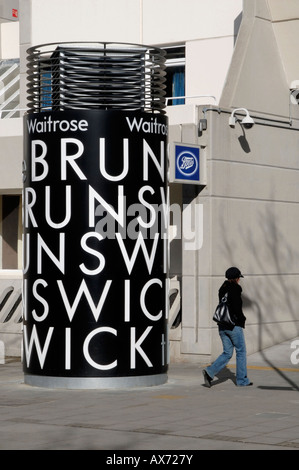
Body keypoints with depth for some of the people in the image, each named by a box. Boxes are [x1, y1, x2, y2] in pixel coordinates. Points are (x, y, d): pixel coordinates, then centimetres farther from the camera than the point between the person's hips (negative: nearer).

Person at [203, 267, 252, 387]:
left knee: (227, 353, 10)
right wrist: (242, 318, -3)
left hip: (222, 326, 7)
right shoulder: (235, 288, -12)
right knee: (241, 351, 7)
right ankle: (242, 380, 12)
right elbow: (236, 307, -21)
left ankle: (210, 372, -9)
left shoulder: (222, 289, 10)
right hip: (234, 325, -7)